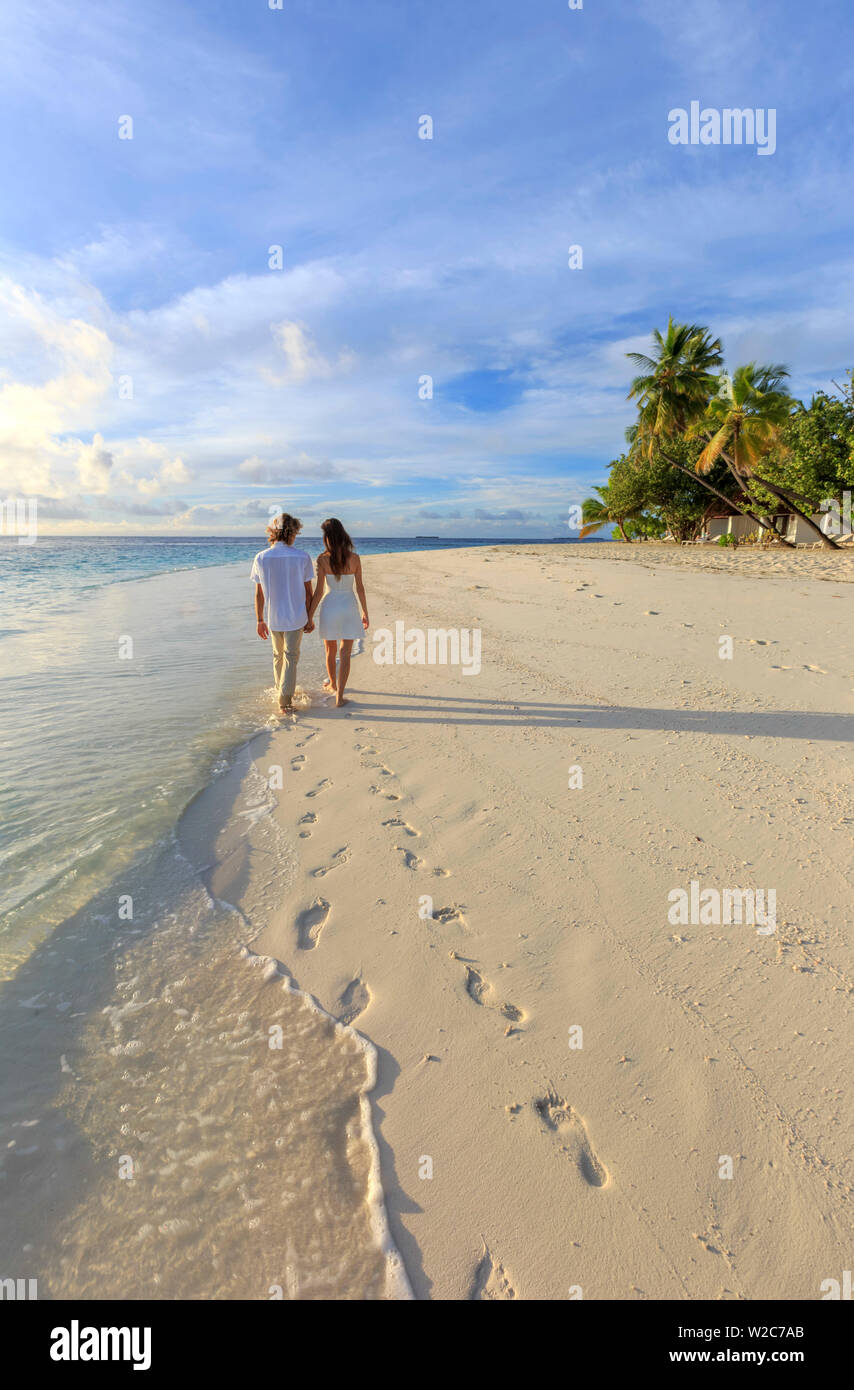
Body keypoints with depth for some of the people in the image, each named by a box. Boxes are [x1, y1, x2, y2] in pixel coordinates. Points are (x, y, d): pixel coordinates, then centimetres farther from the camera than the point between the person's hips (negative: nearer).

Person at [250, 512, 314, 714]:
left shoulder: (261, 558, -7)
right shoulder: (302, 557, -11)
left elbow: (259, 594, -2)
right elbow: (308, 592, -6)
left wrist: (260, 621, 7)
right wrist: (309, 619, 5)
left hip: (273, 617, 2)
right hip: (296, 617, -2)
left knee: (278, 655, 21)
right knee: (291, 657, 7)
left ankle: (281, 693, 35)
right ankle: (285, 700, 2)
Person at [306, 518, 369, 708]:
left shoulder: (322, 559, -11)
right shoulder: (354, 558, -6)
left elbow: (319, 592, -11)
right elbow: (360, 588, -2)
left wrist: (309, 617, -4)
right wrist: (365, 613, 9)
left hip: (329, 607, 0)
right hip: (349, 607, 0)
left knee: (330, 651, 20)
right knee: (345, 654, 4)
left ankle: (333, 685, 40)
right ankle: (339, 696, 0)